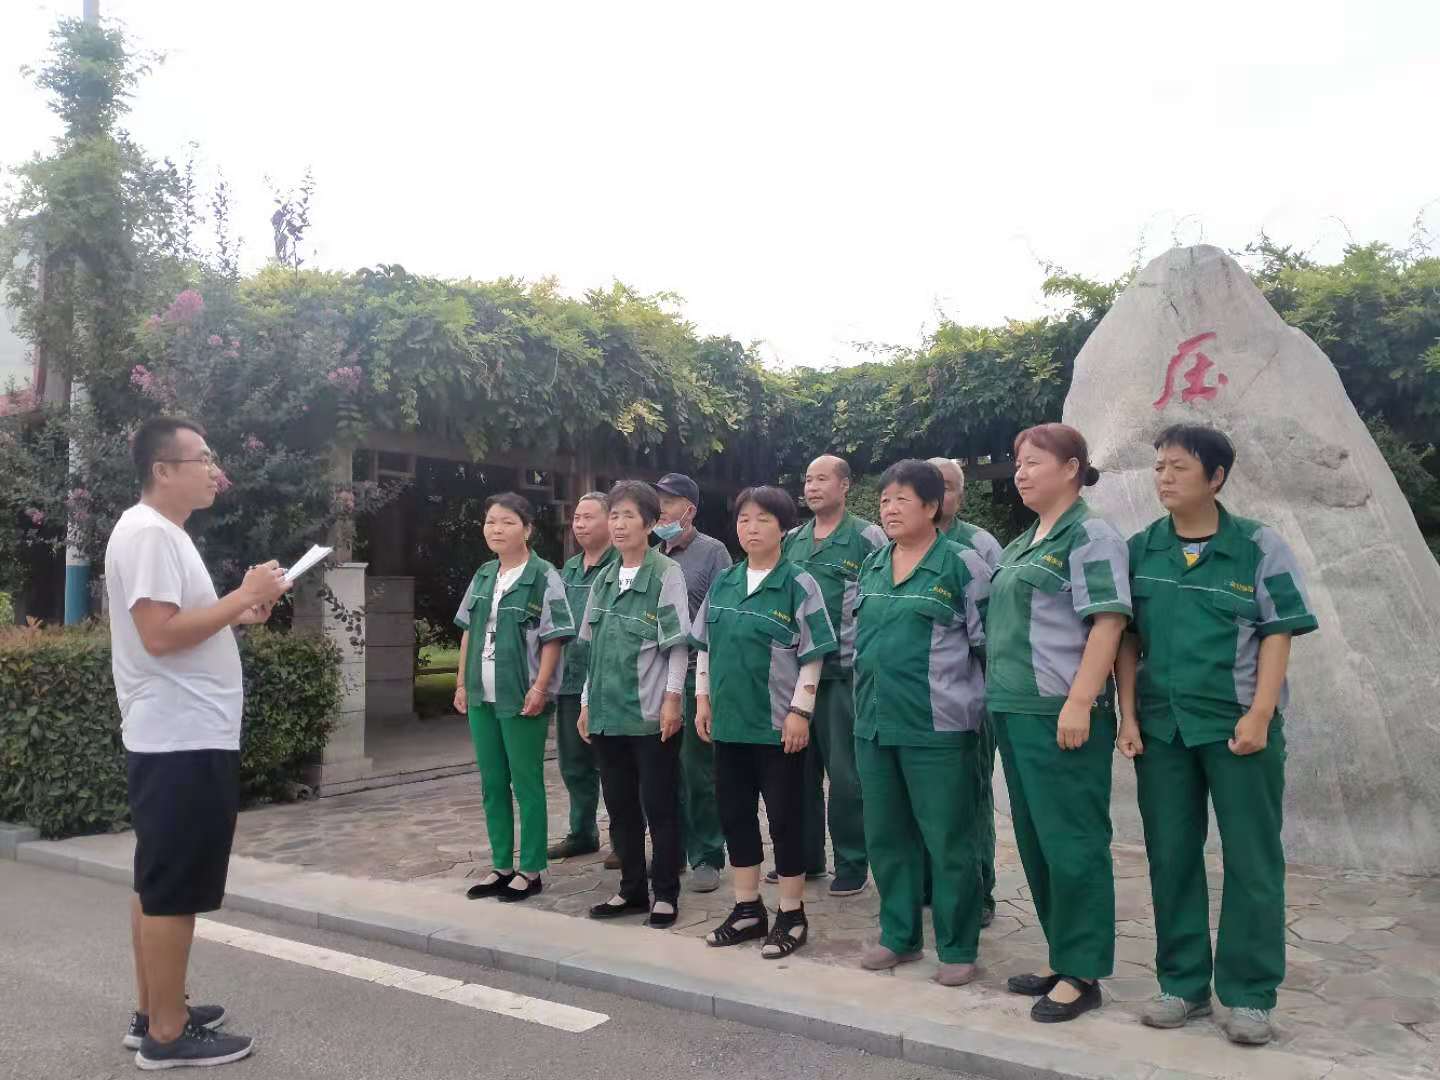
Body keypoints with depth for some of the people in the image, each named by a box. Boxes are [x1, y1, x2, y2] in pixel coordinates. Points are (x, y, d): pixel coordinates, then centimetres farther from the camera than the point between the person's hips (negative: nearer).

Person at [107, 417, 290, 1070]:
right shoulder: (147, 532, -16)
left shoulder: (165, 534, 16)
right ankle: (166, 1034, 8)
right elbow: (159, 633, -24)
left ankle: (154, 1014, 27)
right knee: (172, 889, -2)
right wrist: (245, 595, -17)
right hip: (181, 742, -11)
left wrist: (241, 616, 8)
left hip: (187, 738, 11)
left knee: (161, 885, 16)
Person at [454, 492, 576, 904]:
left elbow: (553, 638, -11)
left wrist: (539, 688, -17)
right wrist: (462, 683, 12)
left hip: (521, 699, -7)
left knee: (527, 785, 2)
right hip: (482, 697, 7)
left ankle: (531, 871, 12)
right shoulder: (482, 576, 11)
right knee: (492, 784, 13)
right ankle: (501, 866, 24)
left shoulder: (544, 577, -8)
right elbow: (468, 633, 16)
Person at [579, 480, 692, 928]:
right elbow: (596, 648, 15)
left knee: (658, 804, 3)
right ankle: (632, 889, 25)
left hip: (651, 712, -6)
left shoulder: (667, 574, -7)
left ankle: (666, 894, 15)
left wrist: (672, 699, -13)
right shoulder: (603, 579, 11)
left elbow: (679, 644, -8)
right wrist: (587, 702, 13)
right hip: (608, 710, 6)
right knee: (619, 803, 12)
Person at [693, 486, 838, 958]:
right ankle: (747, 908, 25)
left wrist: (800, 711, -14)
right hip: (729, 719, 5)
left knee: (784, 816, 3)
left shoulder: (798, 584, -7)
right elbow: (705, 646, 14)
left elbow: (812, 655, -9)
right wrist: (703, 698, 9)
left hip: (778, 722, -5)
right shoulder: (722, 583, 8)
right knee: (735, 813, 11)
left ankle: (792, 915, 17)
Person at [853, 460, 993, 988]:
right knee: (886, 836, 15)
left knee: (948, 841, 3)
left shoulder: (962, 564, -8)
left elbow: (990, 643, -5)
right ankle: (899, 936, 30)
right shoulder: (871, 566, 11)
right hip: (873, 724, 7)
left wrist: (961, 693, -3)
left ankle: (958, 949, 18)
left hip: (936, 726, -6)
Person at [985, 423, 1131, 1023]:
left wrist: (1079, 703, -23)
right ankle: (1062, 957, 28)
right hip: (1015, 710, 9)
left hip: (1061, 714, -9)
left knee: (1071, 843, -1)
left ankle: (1082, 974, 12)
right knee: (1035, 840, 15)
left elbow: (1107, 624, -16)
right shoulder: (1022, 544, 17)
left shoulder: (1090, 536, -8)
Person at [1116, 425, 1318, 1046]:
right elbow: (1127, 640, 6)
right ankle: (1183, 984, 23)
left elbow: (1278, 635, -5)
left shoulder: (1259, 546, -3)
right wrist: (1128, 716, 0)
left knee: (1252, 862, 5)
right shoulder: (1139, 551, 5)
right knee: (1171, 857, 10)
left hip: (1239, 725, -3)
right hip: (1161, 726, 3)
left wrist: (1259, 716, -13)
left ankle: (1248, 994, 17)